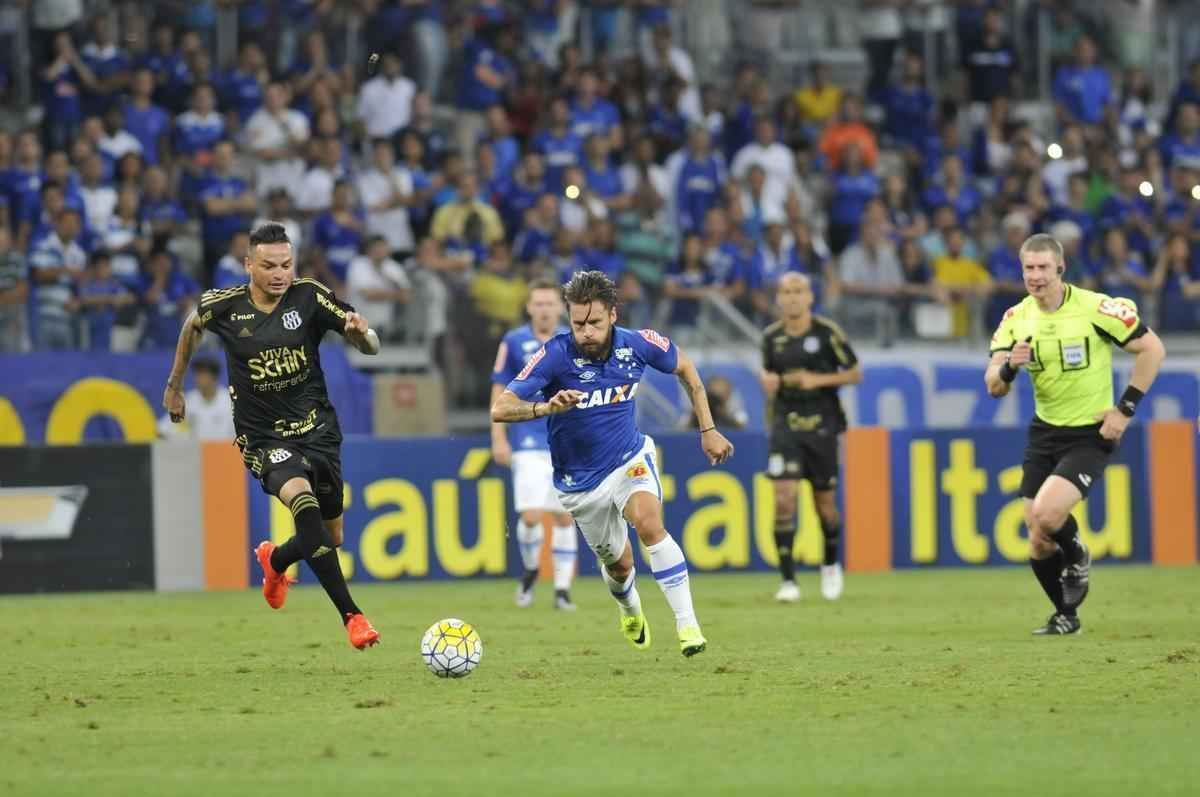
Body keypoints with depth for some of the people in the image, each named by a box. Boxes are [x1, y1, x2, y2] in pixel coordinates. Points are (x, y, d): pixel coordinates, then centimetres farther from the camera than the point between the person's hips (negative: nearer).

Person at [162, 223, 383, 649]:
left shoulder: (309, 297, -8)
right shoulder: (223, 306, -7)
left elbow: (371, 346, -10)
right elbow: (192, 325, 17)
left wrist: (361, 333, -33)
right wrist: (174, 385, 24)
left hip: (318, 430, 3)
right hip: (265, 439, -3)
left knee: (331, 538, 11)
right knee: (303, 502, -31)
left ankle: (274, 560, 48)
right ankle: (351, 616, -31)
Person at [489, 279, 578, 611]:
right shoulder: (514, 343, 1)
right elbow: (499, 391, 2)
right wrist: (499, 438, -4)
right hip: (528, 443, -2)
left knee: (563, 518, 2)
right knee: (531, 515, -13)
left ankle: (562, 589, 10)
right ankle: (530, 569, 15)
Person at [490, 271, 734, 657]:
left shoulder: (638, 344, -17)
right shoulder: (556, 355, -25)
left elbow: (685, 368, 6)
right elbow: (500, 409, -32)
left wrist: (708, 430, 6)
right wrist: (548, 408, -51)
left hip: (629, 459, 0)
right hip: (581, 480, 0)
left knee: (649, 524, -29)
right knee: (618, 565, 13)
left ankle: (687, 624, -26)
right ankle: (631, 610, 50)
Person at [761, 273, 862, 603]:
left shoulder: (827, 332, -4)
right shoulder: (771, 337, 5)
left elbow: (855, 374, 0)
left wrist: (819, 379, -14)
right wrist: (769, 384, -4)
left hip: (822, 426, -1)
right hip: (785, 427, 1)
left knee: (825, 503, 6)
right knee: (784, 500, -14)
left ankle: (831, 564, 34)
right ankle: (788, 581, -11)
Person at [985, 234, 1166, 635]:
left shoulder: (1095, 308, -16)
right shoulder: (1016, 319, -1)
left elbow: (1152, 349, -10)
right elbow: (994, 387, -1)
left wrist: (1125, 409, -12)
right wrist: (1010, 367, -24)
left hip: (1090, 434, -5)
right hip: (1044, 432, 5)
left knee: (1046, 514, -25)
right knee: (1039, 543, 3)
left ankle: (1077, 558, 8)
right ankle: (1066, 615, 26)